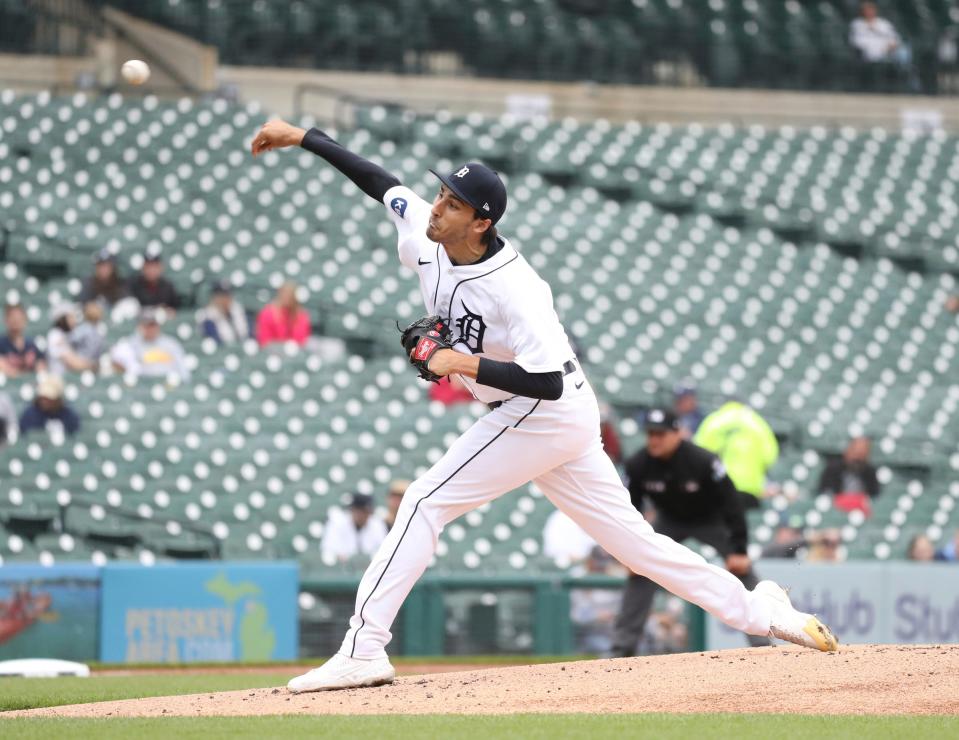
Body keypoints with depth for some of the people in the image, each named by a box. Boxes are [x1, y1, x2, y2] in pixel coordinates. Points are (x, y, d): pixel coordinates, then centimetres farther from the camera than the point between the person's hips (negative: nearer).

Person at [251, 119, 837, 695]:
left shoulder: (513, 290, -27)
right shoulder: (425, 232, -4)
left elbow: (547, 383, -30)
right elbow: (379, 180, 10)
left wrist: (460, 363, -30)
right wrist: (303, 138, 8)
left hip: (545, 415, -9)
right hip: (559, 419, 9)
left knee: (427, 503, -12)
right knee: (631, 538, 13)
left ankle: (363, 649, -13)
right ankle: (759, 611, 16)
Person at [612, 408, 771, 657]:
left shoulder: (703, 461, -34)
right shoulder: (638, 465, -25)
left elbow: (731, 503, -27)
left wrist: (738, 550, -28)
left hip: (711, 521, -3)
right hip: (670, 521, 3)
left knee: (742, 570, -15)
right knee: (639, 574, -8)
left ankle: (762, 643, -13)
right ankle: (623, 647, -1)